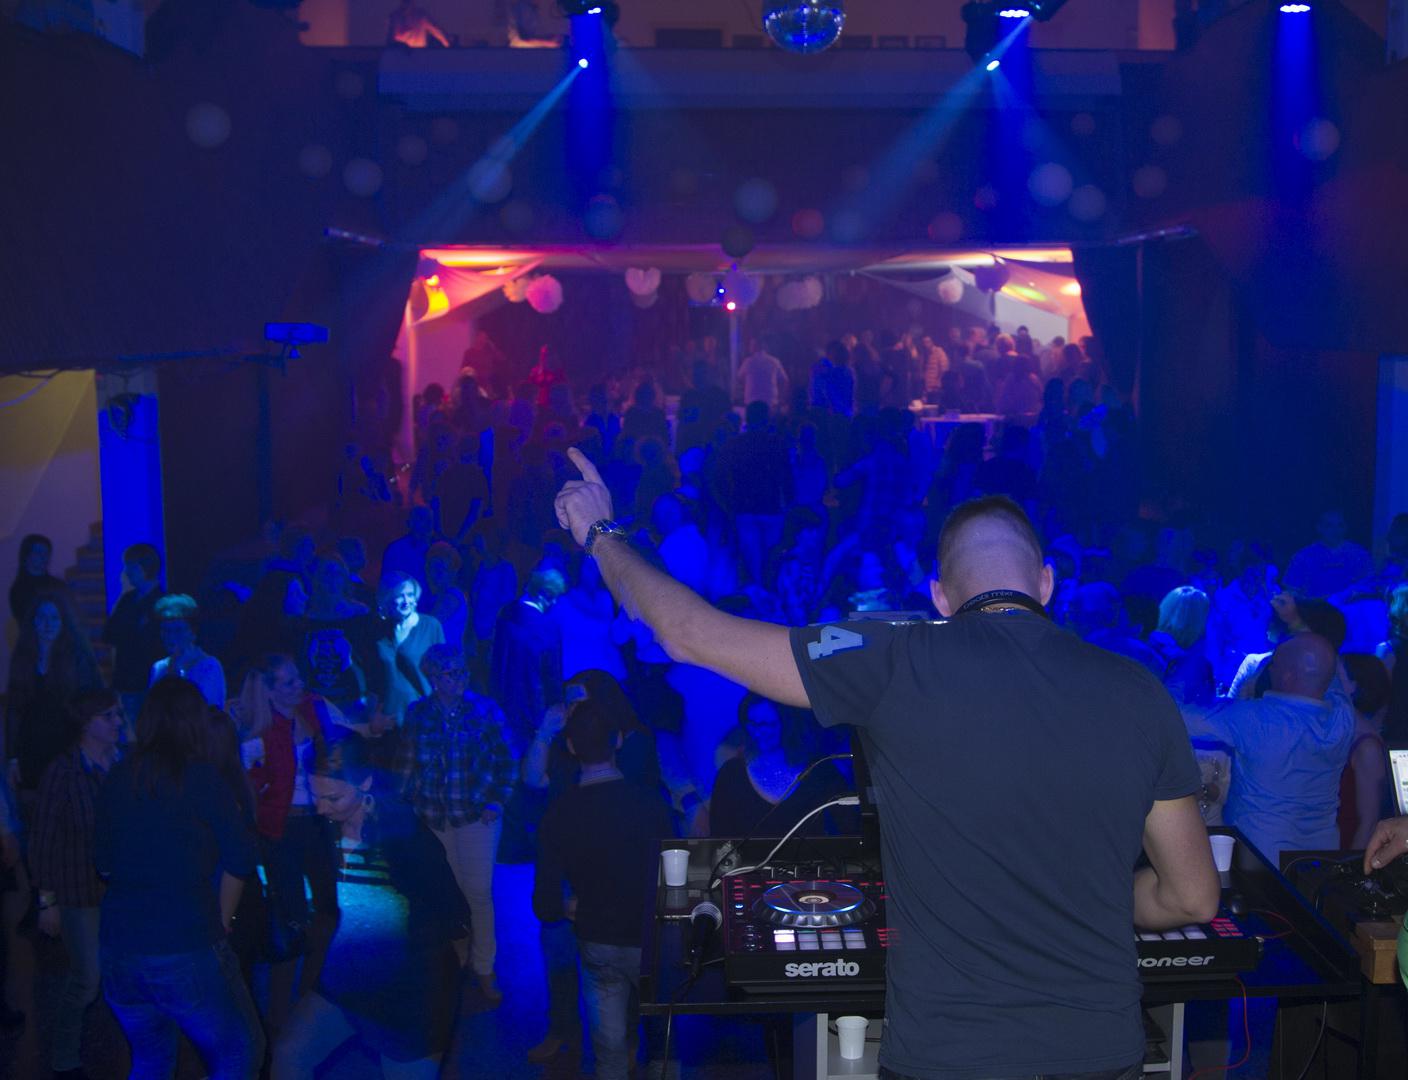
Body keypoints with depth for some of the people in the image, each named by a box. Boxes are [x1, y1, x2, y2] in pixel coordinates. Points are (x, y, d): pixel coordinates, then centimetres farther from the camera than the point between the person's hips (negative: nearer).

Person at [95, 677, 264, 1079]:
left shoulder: (115, 778, 4)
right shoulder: (199, 777, -8)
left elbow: (104, 863, 13)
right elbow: (241, 857, -3)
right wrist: (222, 918, 9)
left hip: (117, 949, 5)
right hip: (185, 951, -5)